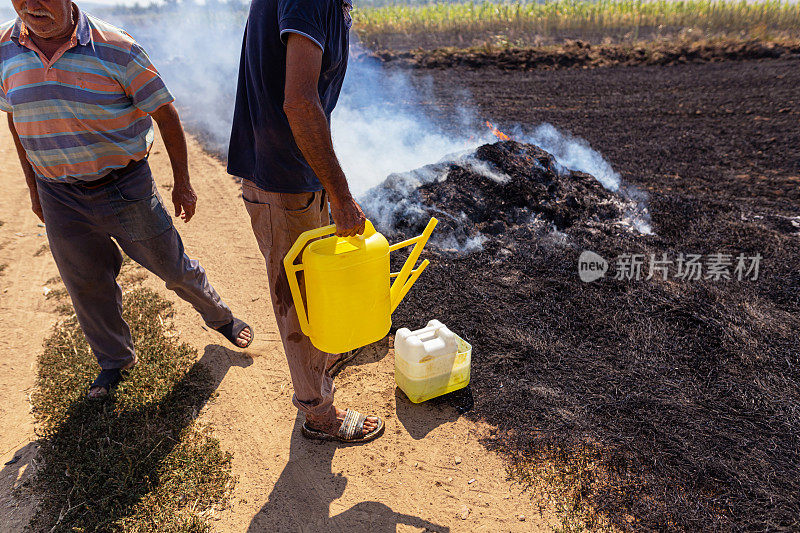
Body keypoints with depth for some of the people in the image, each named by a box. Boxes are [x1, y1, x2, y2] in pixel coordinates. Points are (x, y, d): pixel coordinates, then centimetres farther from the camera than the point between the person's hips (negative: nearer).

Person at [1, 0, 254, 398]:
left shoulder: (115, 49, -14)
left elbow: (165, 114, -7)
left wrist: (182, 183, -4)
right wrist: (33, 187, 17)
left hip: (125, 187, -3)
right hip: (59, 199, 4)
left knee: (174, 268, 9)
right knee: (87, 289, 14)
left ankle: (220, 317, 38)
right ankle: (114, 361, 38)